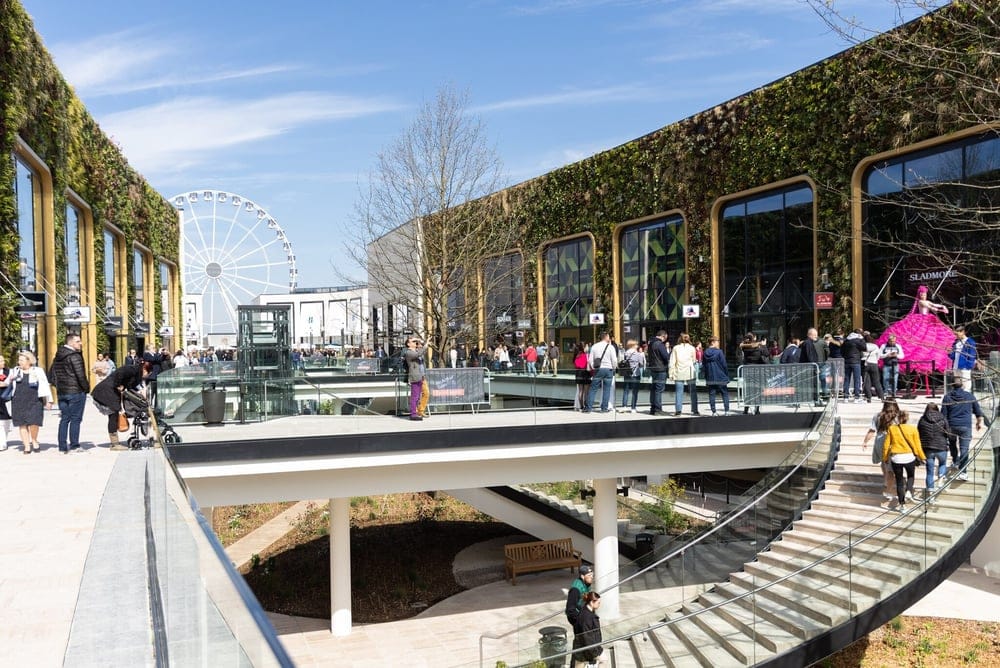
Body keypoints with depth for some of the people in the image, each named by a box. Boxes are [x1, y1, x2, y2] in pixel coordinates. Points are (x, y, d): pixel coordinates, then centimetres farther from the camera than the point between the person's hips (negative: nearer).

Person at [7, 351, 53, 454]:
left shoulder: (38, 371, 4)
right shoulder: (15, 371, 12)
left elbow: (45, 386, 3)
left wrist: (49, 400, -2)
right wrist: (10, 380, -2)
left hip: (34, 401, -3)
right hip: (19, 402, 3)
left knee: (34, 422, -13)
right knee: (22, 424, 0)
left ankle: (34, 441, 13)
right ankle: (27, 446, 6)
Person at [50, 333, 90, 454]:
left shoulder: (57, 357, 12)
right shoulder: (75, 356, -14)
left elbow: (51, 372, 19)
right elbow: (80, 376, -18)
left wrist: (58, 386, 20)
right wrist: (87, 388, -6)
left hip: (61, 392, 8)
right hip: (76, 392, -8)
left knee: (64, 419, 11)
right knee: (75, 419, -2)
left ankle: (62, 447, 12)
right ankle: (74, 445, 0)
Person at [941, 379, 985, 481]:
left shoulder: (947, 397, -1)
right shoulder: (969, 396, 2)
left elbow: (943, 414, -2)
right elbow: (978, 411, 9)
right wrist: (979, 422, 24)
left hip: (952, 426, 1)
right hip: (966, 426, -1)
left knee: (952, 443, 27)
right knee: (964, 448, -4)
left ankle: (955, 462, 38)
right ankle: (962, 472, -9)